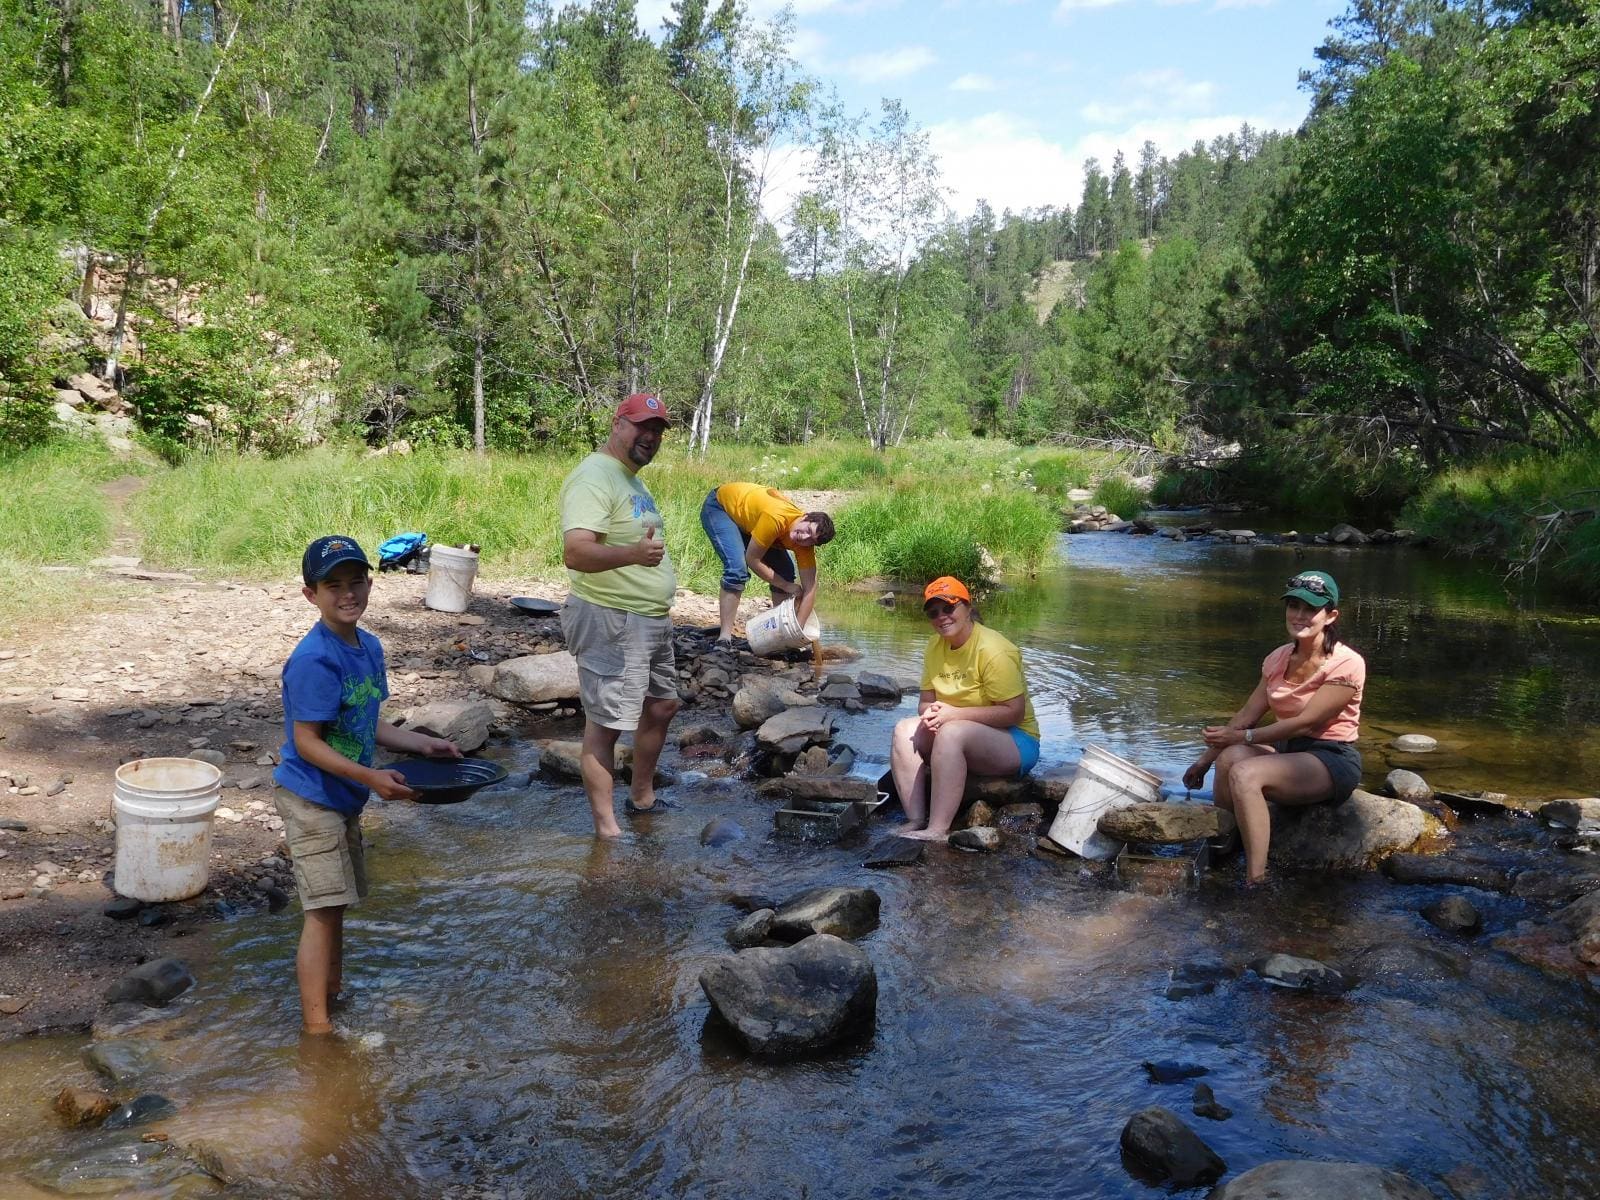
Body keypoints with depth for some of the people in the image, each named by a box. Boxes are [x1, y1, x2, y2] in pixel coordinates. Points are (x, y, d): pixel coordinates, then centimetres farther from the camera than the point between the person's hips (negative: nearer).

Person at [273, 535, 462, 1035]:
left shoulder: (369, 648, 3)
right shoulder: (314, 660, -23)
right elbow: (306, 741, -23)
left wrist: (425, 745, 6)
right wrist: (369, 777, -30)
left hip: (345, 798, 8)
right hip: (310, 799, -8)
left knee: (334, 905, 20)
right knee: (324, 909, -5)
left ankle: (333, 994, 36)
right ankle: (316, 1024, 4)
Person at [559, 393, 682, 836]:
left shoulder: (632, 479, 13)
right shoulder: (594, 477, -18)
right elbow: (575, 553, -32)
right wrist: (632, 553, -47)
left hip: (652, 619, 11)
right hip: (612, 622, -11)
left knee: (662, 706, 20)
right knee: (605, 723, -4)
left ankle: (642, 797, 37)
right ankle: (606, 828, 3)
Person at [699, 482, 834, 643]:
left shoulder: (804, 543, -22)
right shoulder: (776, 519, -41)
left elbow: (810, 589, -19)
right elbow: (752, 560, -30)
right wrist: (786, 586, -21)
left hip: (747, 520, 7)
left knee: (785, 571, -1)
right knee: (737, 569, -28)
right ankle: (725, 637, -23)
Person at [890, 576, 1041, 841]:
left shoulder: (993, 650, -19)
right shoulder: (935, 646, 4)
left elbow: (1014, 712, -23)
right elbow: (925, 700, 9)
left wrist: (953, 714, -23)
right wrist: (930, 714, -17)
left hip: (1015, 742, -8)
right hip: (960, 736, 8)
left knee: (951, 733, -34)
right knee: (905, 730, -13)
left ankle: (937, 832, -38)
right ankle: (916, 823, -21)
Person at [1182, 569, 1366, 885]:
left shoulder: (1346, 664, -13)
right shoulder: (1279, 659, 8)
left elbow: (1305, 722, -17)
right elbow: (1247, 715, 9)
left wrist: (1243, 737, -13)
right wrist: (1205, 758, 4)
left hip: (1332, 760, -6)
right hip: (1287, 750, 6)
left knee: (1244, 774, -32)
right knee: (1229, 757, -27)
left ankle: (1255, 882, -28)